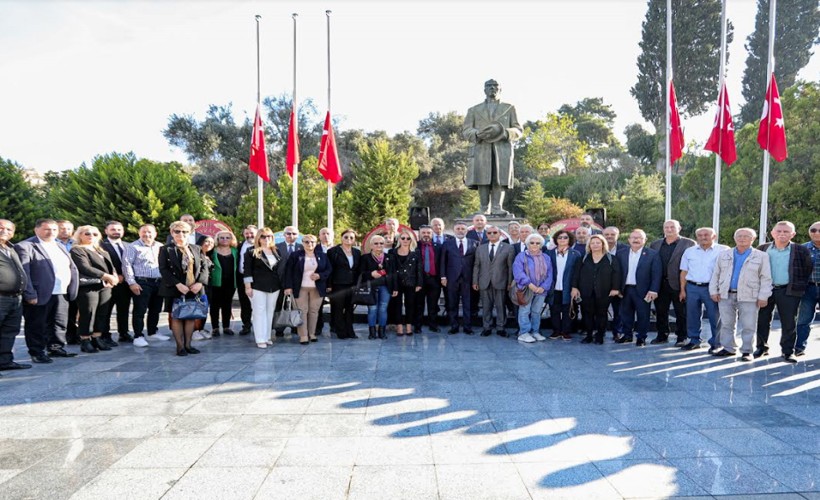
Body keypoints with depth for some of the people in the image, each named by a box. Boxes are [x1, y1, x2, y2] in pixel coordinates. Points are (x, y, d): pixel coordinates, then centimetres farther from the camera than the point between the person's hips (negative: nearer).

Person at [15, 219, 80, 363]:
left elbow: (73, 268, 19)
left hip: (62, 294, 7)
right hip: (40, 295, -7)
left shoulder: (60, 247, 17)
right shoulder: (25, 247, -8)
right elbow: (23, 272, -15)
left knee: (59, 324, 14)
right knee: (36, 326, 4)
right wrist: (30, 295, -20)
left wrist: (72, 289, 9)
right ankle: (37, 353, 15)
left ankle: (56, 348, 27)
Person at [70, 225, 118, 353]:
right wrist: (107, 276, -17)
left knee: (103, 314, 6)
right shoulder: (76, 250, -1)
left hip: (105, 286, 7)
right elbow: (85, 267, -14)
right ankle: (85, 341, 5)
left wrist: (113, 278, -6)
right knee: (87, 315, -4)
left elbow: (110, 266, 16)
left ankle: (97, 339, 14)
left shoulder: (102, 251, 23)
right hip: (87, 286, -7)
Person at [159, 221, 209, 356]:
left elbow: (204, 267, 8)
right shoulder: (166, 250, 1)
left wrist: (200, 282, -10)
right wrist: (178, 284, -18)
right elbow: (163, 269, -8)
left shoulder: (196, 249, 12)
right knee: (176, 317, 2)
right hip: (175, 290, -3)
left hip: (194, 289, 3)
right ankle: (180, 346, 9)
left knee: (191, 317, 6)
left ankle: (188, 345, 16)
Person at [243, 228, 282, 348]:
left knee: (270, 312, 9)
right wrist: (247, 286, -12)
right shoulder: (251, 251, -4)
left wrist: (282, 285, 10)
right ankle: (260, 339, 2)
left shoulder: (276, 251, 10)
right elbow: (247, 270, -7)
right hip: (258, 286, -5)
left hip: (274, 287, 5)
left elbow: (280, 268, 14)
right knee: (259, 312, -2)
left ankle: (267, 336, 18)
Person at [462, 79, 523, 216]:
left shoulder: (509, 108, 22)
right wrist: (478, 134, -11)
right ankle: (485, 210, -10)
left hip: (502, 149, 0)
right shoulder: (474, 110, 22)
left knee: (500, 178, -12)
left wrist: (506, 133, -8)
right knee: (482, 179, -10)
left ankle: (497, 208, -16)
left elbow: (519, 130, 15)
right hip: (481, 149, 0)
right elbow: (466, 130, 12)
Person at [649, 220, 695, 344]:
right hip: (660, 284, 4)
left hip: (678, 284, -4)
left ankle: (682, 337, 16)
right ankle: (662, 336, 23)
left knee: (681, 313, 5)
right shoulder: (655, 244, 11)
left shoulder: (689, 244, -2)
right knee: (660, 312, 11)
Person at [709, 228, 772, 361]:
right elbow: (716, 274, 12)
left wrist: (763, 296, -7)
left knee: (748, 326, -1)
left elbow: (766, 278, 0)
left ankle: (747, 351, 8)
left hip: (749, 297, -3)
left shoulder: (761, 257, 3)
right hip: (725, 295, 3)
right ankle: (728, 348, 18)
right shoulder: (724, 255, 11)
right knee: (726, 324, 8)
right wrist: (714, 291, 4)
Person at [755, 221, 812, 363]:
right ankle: (762, 347, 22)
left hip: (789, 292, -2)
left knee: (789, 323, 4)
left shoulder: (801, 251, -1)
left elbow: (807, 271, 4)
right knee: (762, 320, 8)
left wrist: (801, 287, -1)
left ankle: (788, 351, 15)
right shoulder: (762, 249, 4)